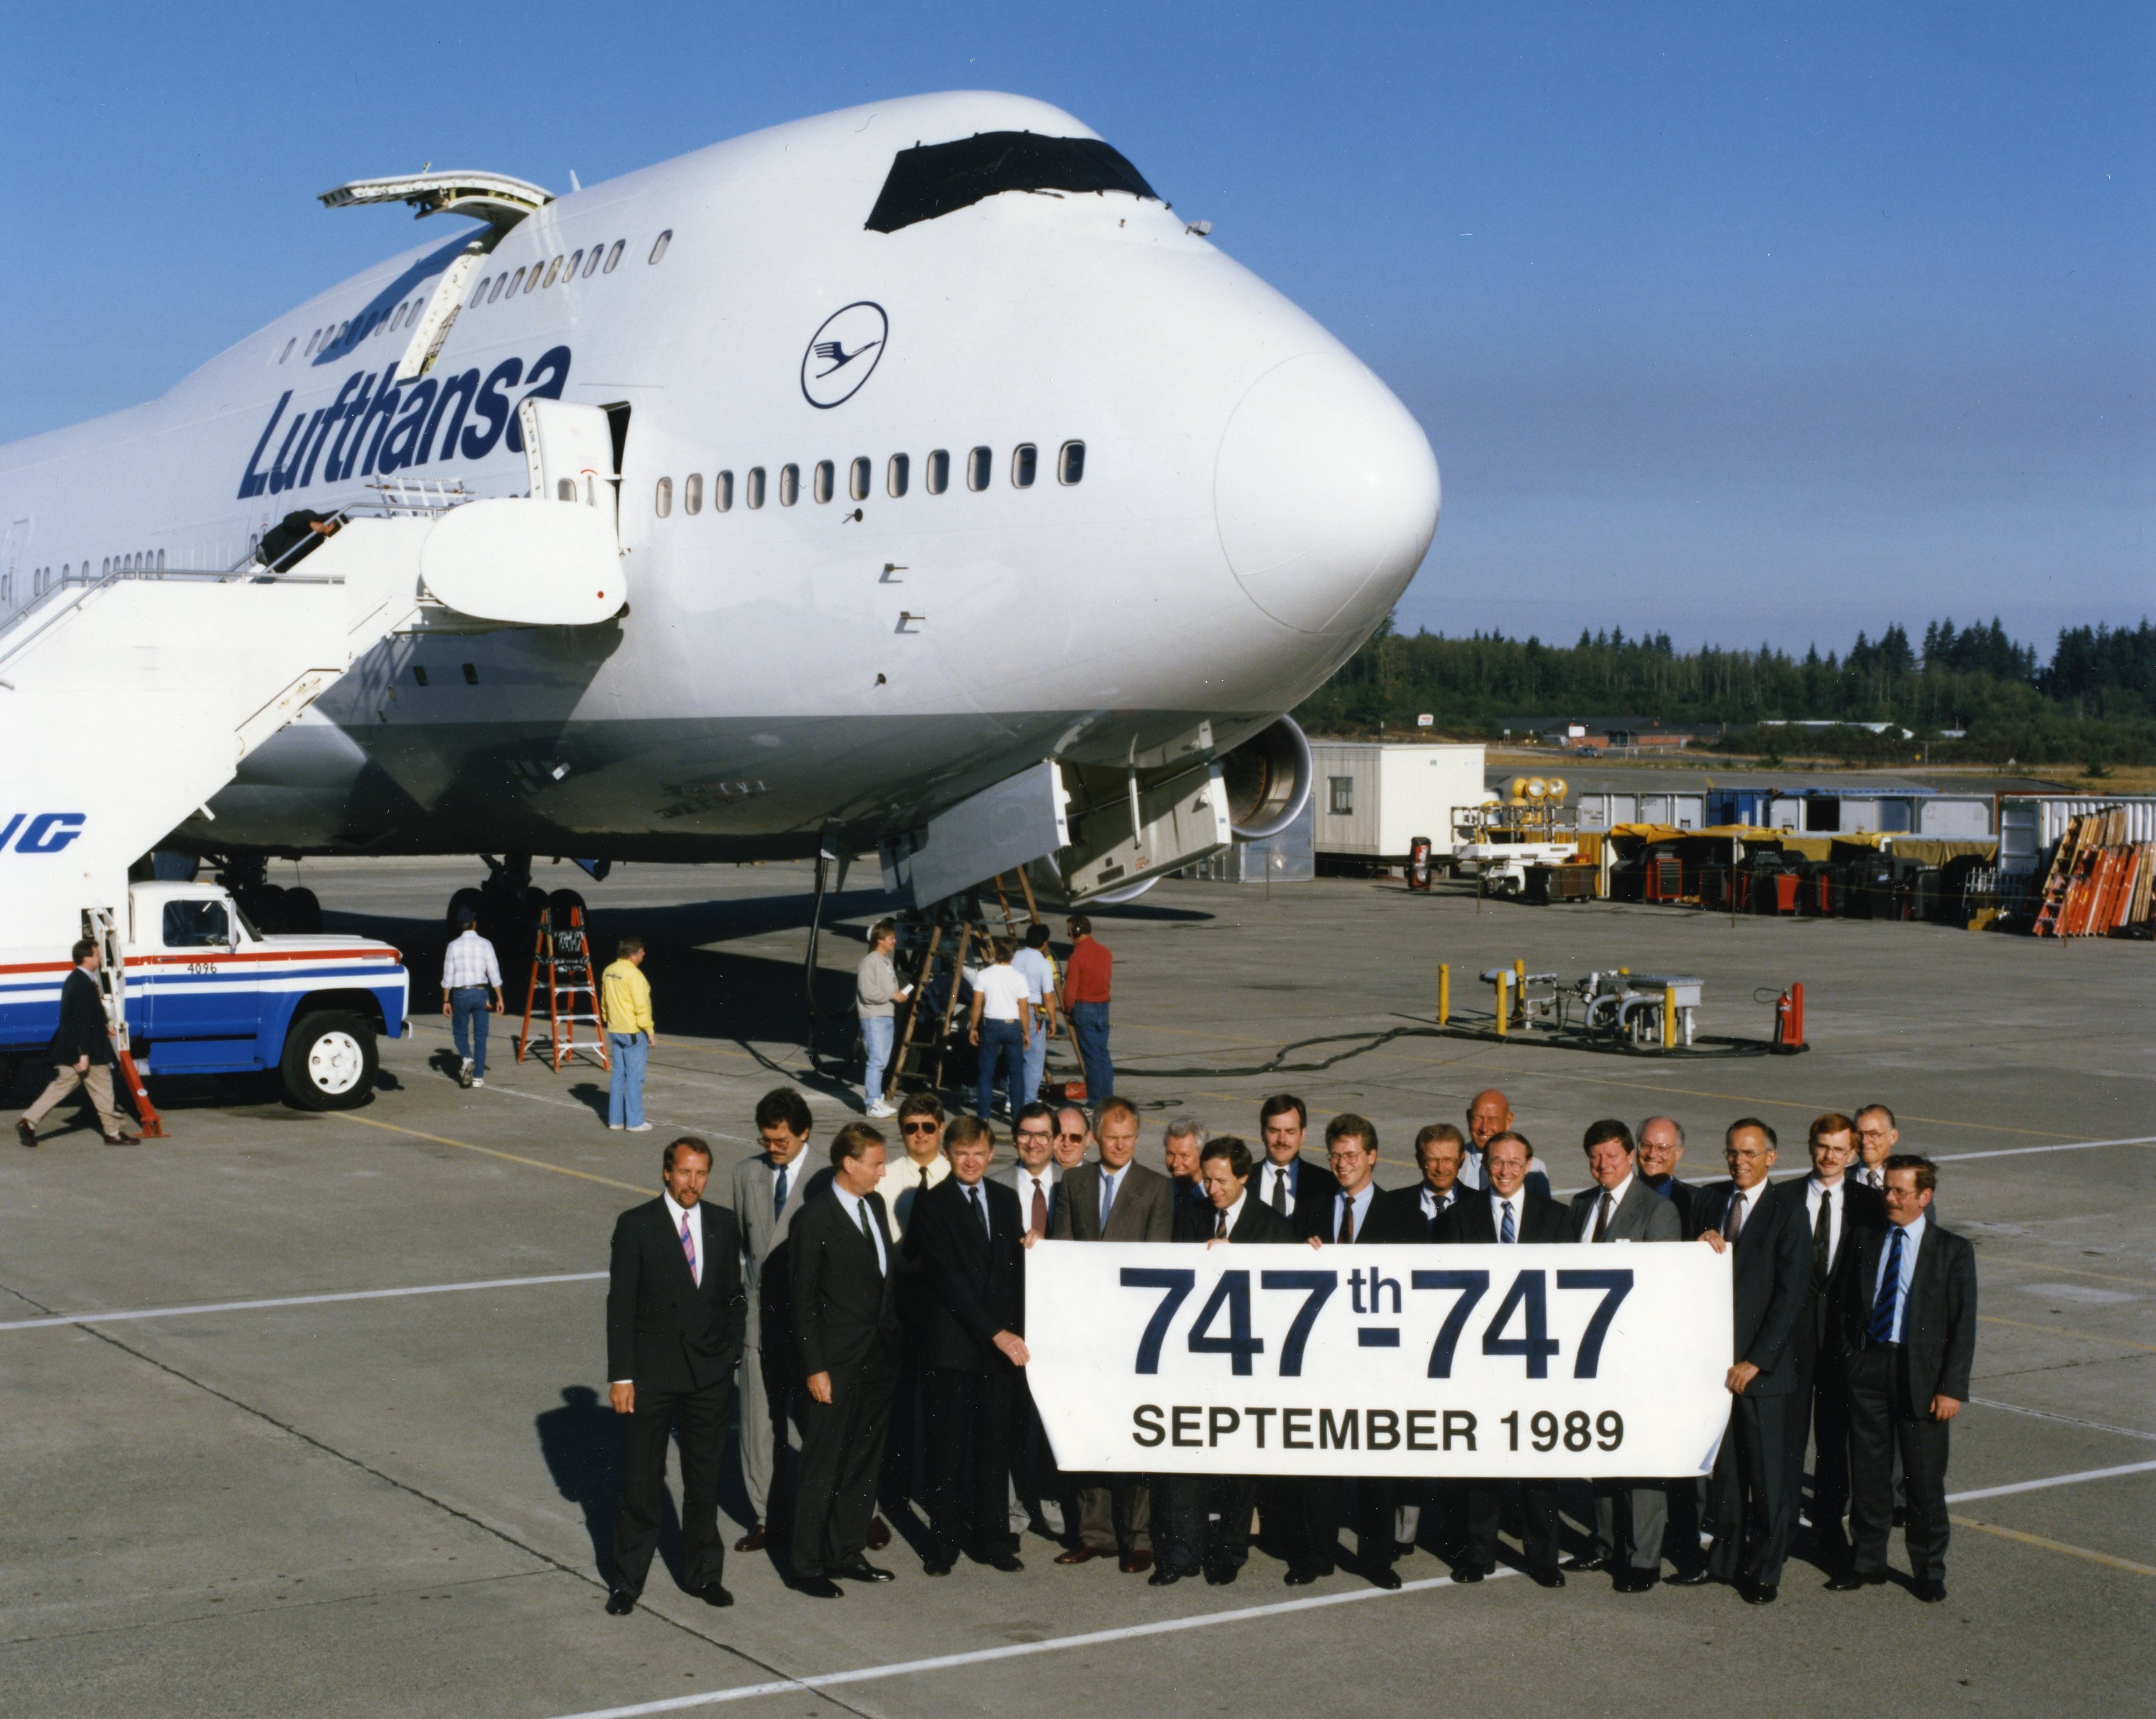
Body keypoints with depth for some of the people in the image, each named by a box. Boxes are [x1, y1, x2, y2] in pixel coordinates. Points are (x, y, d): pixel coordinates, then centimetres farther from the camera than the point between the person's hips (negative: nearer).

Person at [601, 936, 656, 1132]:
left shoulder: (608, 972, 7)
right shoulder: (633, 974, -18)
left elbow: (604, 1002, 15)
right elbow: (641, 1006, -19)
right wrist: (650, 1031, -13)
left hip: (614, 1031, 8)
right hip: (634, 1033, -8)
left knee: (617, 1075, 13)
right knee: (634, 1077, -2)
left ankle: (615, 1119, 16)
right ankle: (634, 1122, 1)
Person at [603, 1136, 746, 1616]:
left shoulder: (722, 1224, 5)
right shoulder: (636, 1225, -7)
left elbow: (733, 1296, 12)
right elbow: (620, 1305, -7)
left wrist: (730, 1352, 2)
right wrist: (620, 1376, -11)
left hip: (710, 1375, 3)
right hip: (651, 1374, -3)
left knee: (705, 1481, 12)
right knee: (641, 1484, 3)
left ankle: (704, 1574, 24)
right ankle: (627, 1581, 14)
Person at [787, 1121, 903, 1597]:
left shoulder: (875, 1205, 9)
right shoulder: (815, 1219, -13)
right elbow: (804, 1302, -12)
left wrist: (896, 1339, 10)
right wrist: (814, 1368, -14)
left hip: (879, 1359, 7)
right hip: (836, 1363, -7)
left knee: (864, 1465, 15)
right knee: (823, 1469, 1)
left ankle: (846, 1554, 26)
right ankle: (806, 1566, 10)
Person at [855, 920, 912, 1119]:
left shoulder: (888, 962, 18)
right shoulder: (869, 962, -12)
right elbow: (868, 993, -18)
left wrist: (900, 994, 7)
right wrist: (893, 995, -13)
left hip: (889, 1017, 9)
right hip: (873, 1018, -9)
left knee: (882, 1061, 11)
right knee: (877, 1061, -12)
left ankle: (876, 1098, 18)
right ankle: (873, 1103, -11)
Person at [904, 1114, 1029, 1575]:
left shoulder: (1006, 1199, 12)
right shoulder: (931, 1205, -6)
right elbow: (948, 1279, -12)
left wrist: (1016, 1330, 5)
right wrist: (995, 1333, -16)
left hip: (1001, 1342, 4)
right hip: (951, 1342, -4)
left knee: (995, 1445, 7)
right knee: (947, 1447, 3)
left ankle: (991, 1539, 16)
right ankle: (943, 1542, 12)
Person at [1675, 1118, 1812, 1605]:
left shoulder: (1788, 1210, -8)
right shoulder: (1710, 1199, 10)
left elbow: (1791, 1294, -11)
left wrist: (1755, 1361, -14)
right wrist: (1701, 1246, -8)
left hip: (1764, 1363, -5)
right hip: (1714, 1355, 5)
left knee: (1768, 1472, 3)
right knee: (1722, 1465, 12)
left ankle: (1765, 1571, 15)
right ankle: (1724, 1558, 24)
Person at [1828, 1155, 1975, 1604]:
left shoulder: (1952, 1251, -3)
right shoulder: (1866, 1241, 6)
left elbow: (1963, 1325, -4)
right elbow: (1849, 1305, 12)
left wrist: (1952, 1388, -10)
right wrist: (1850, 1359, 2)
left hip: (1920, 1373, -3)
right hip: (1868, 1367, 3)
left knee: (1925, 1478, 4)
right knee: (1868, 1471, 9)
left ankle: (1929, 1571, 18)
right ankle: (1867, 1561, 22)